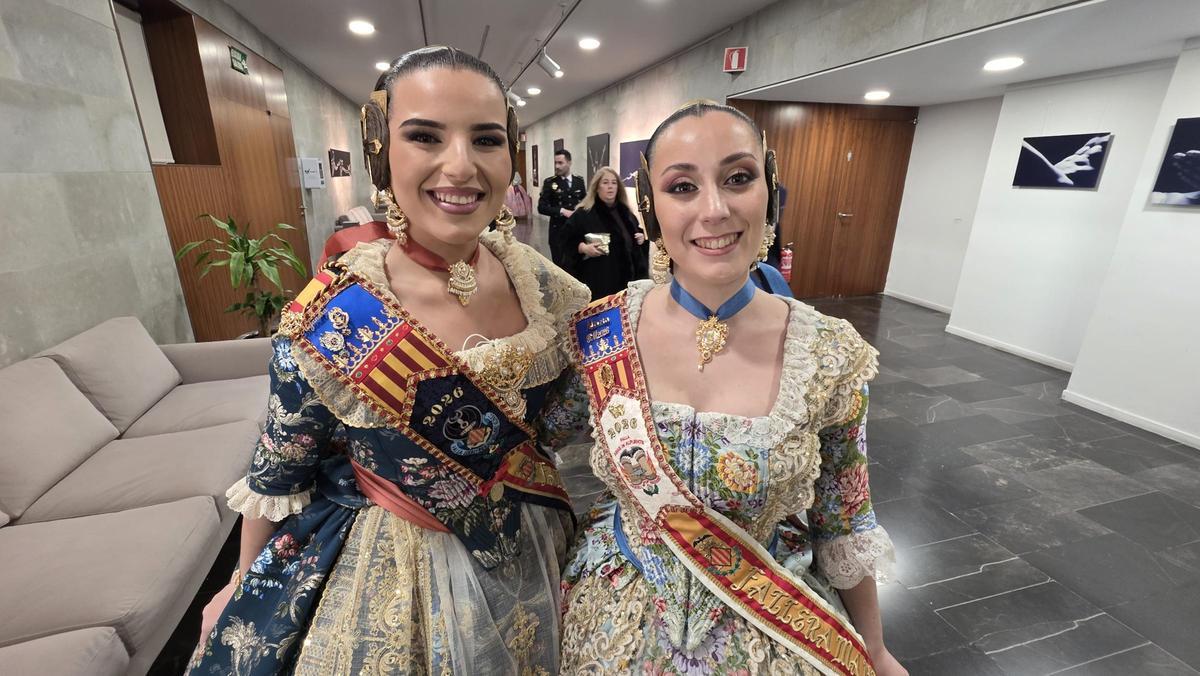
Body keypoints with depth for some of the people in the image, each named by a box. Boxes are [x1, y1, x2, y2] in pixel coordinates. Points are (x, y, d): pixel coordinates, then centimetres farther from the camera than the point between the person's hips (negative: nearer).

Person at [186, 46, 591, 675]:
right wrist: (242, 584, 6)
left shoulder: (535, 278, -15)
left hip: (530, 550, 4)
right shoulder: (330, 321, -25)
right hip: (394, 573, -3)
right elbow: (277, 474, -8)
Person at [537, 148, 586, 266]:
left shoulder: (579, 181, 6)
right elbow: (541, 207, -6)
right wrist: (562, 211, -17)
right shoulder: (549, 183, -2)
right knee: (560, 263, 3)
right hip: (558, 230, -2)